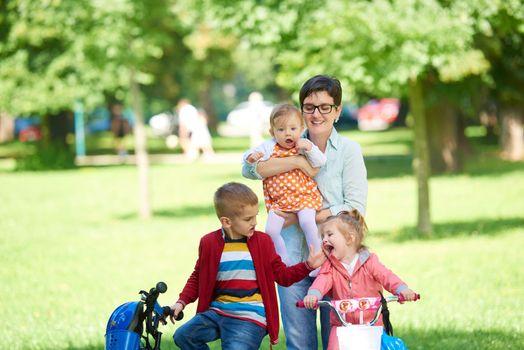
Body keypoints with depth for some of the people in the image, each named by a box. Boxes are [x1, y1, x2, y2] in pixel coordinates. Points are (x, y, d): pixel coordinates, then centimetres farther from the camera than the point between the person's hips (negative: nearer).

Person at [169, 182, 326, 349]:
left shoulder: (262, 241, 5)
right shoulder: (209, 243, 5)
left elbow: (282, 275, 11)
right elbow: (198, 278, 17)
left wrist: (308, 265, -3)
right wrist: (182, 302, 5)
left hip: (250, 317, -3)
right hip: (216, 313, 3)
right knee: (183, 335, -14)